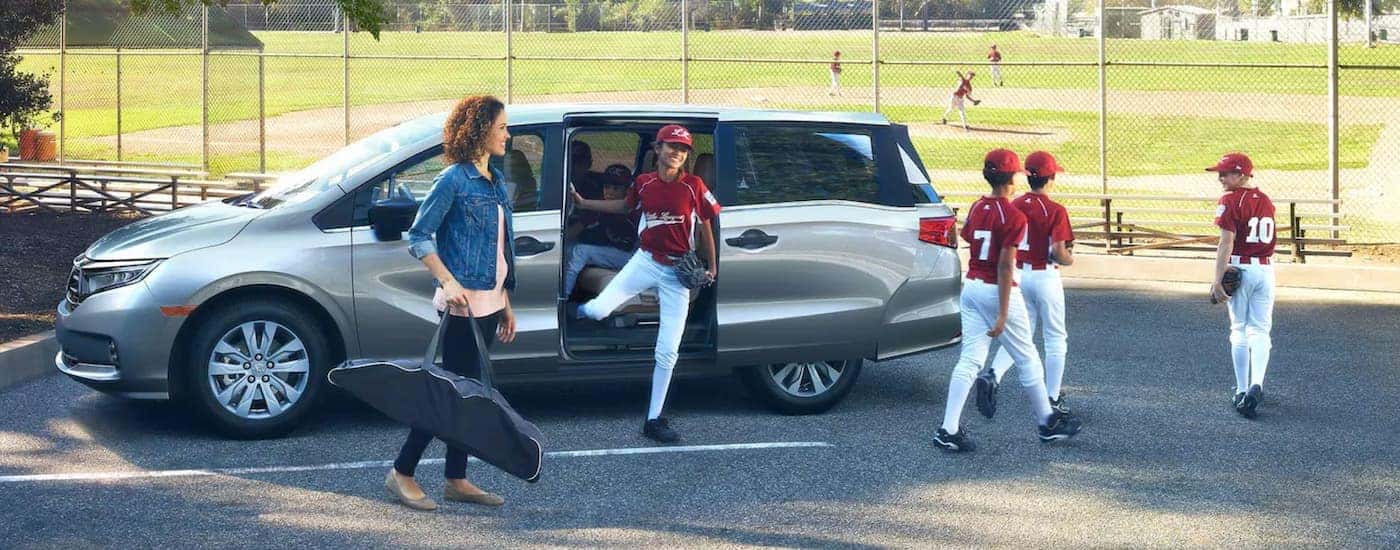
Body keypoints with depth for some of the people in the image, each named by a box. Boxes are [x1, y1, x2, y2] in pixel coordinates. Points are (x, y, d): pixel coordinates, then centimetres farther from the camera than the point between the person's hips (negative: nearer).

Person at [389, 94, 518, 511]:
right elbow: (418, 236, -12)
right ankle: (402, 473, 2)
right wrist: (448, 282, -21)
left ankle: (456, 480, 16)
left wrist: (506, 304, 18)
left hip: (489, 302, 8)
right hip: (463, 302, -8)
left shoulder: (495, 181, 14)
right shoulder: (453, 180, -11)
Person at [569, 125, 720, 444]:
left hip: (678, 271, -1)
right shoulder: (644, 183, 0)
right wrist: (584, 203, 19)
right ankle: (574, 312, 19)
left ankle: (654, 420, 12)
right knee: (598, 310, -21)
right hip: (646, 261, 1)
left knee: (667, 351, 2)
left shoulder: (694, 186, -7)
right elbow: (626, 206, 21)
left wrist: (711, 267, 4)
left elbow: (705, 226, 3)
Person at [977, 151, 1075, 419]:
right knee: (1055, 339, 10)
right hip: (1045, 277, -5)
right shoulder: (1056, 211, -14)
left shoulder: (1014, 206, 1)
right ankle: (1052, 400, 13)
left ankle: (992, 375, -13)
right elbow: (1058, 252, -19)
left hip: (1017, 274, 5)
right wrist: (1070, 259, 1)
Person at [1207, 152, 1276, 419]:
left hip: (1240, 268, -5)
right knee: (1260, 330, 7)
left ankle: (1242, 391, 8)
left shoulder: (1230, 201, -10)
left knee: (1239, 330, 6)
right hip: (1265, 269, 5)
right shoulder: (1265, 201, 10)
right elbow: (1265, 238, 11)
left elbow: (1226, 243, -16)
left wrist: (1218, 279, -17)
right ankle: (1256, 385, -13)